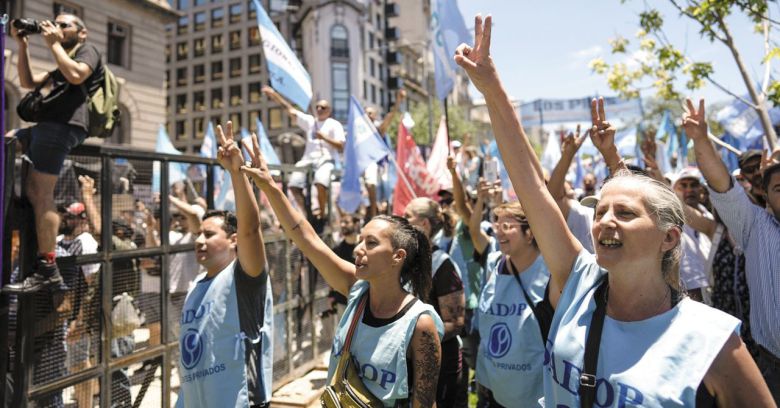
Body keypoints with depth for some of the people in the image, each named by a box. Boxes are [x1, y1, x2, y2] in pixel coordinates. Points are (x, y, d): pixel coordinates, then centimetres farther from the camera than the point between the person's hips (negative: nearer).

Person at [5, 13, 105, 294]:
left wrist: (53, 44, -4)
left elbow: (76, 76, -13)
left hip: (63, 124, -10)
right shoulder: (63, 66, 35)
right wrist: (22, 46, 23)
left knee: (42, 195, -15)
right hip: (49, 123, 10)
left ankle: (46, 271, -17)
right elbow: (28, 82, 29)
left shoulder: (88, 50, 8)